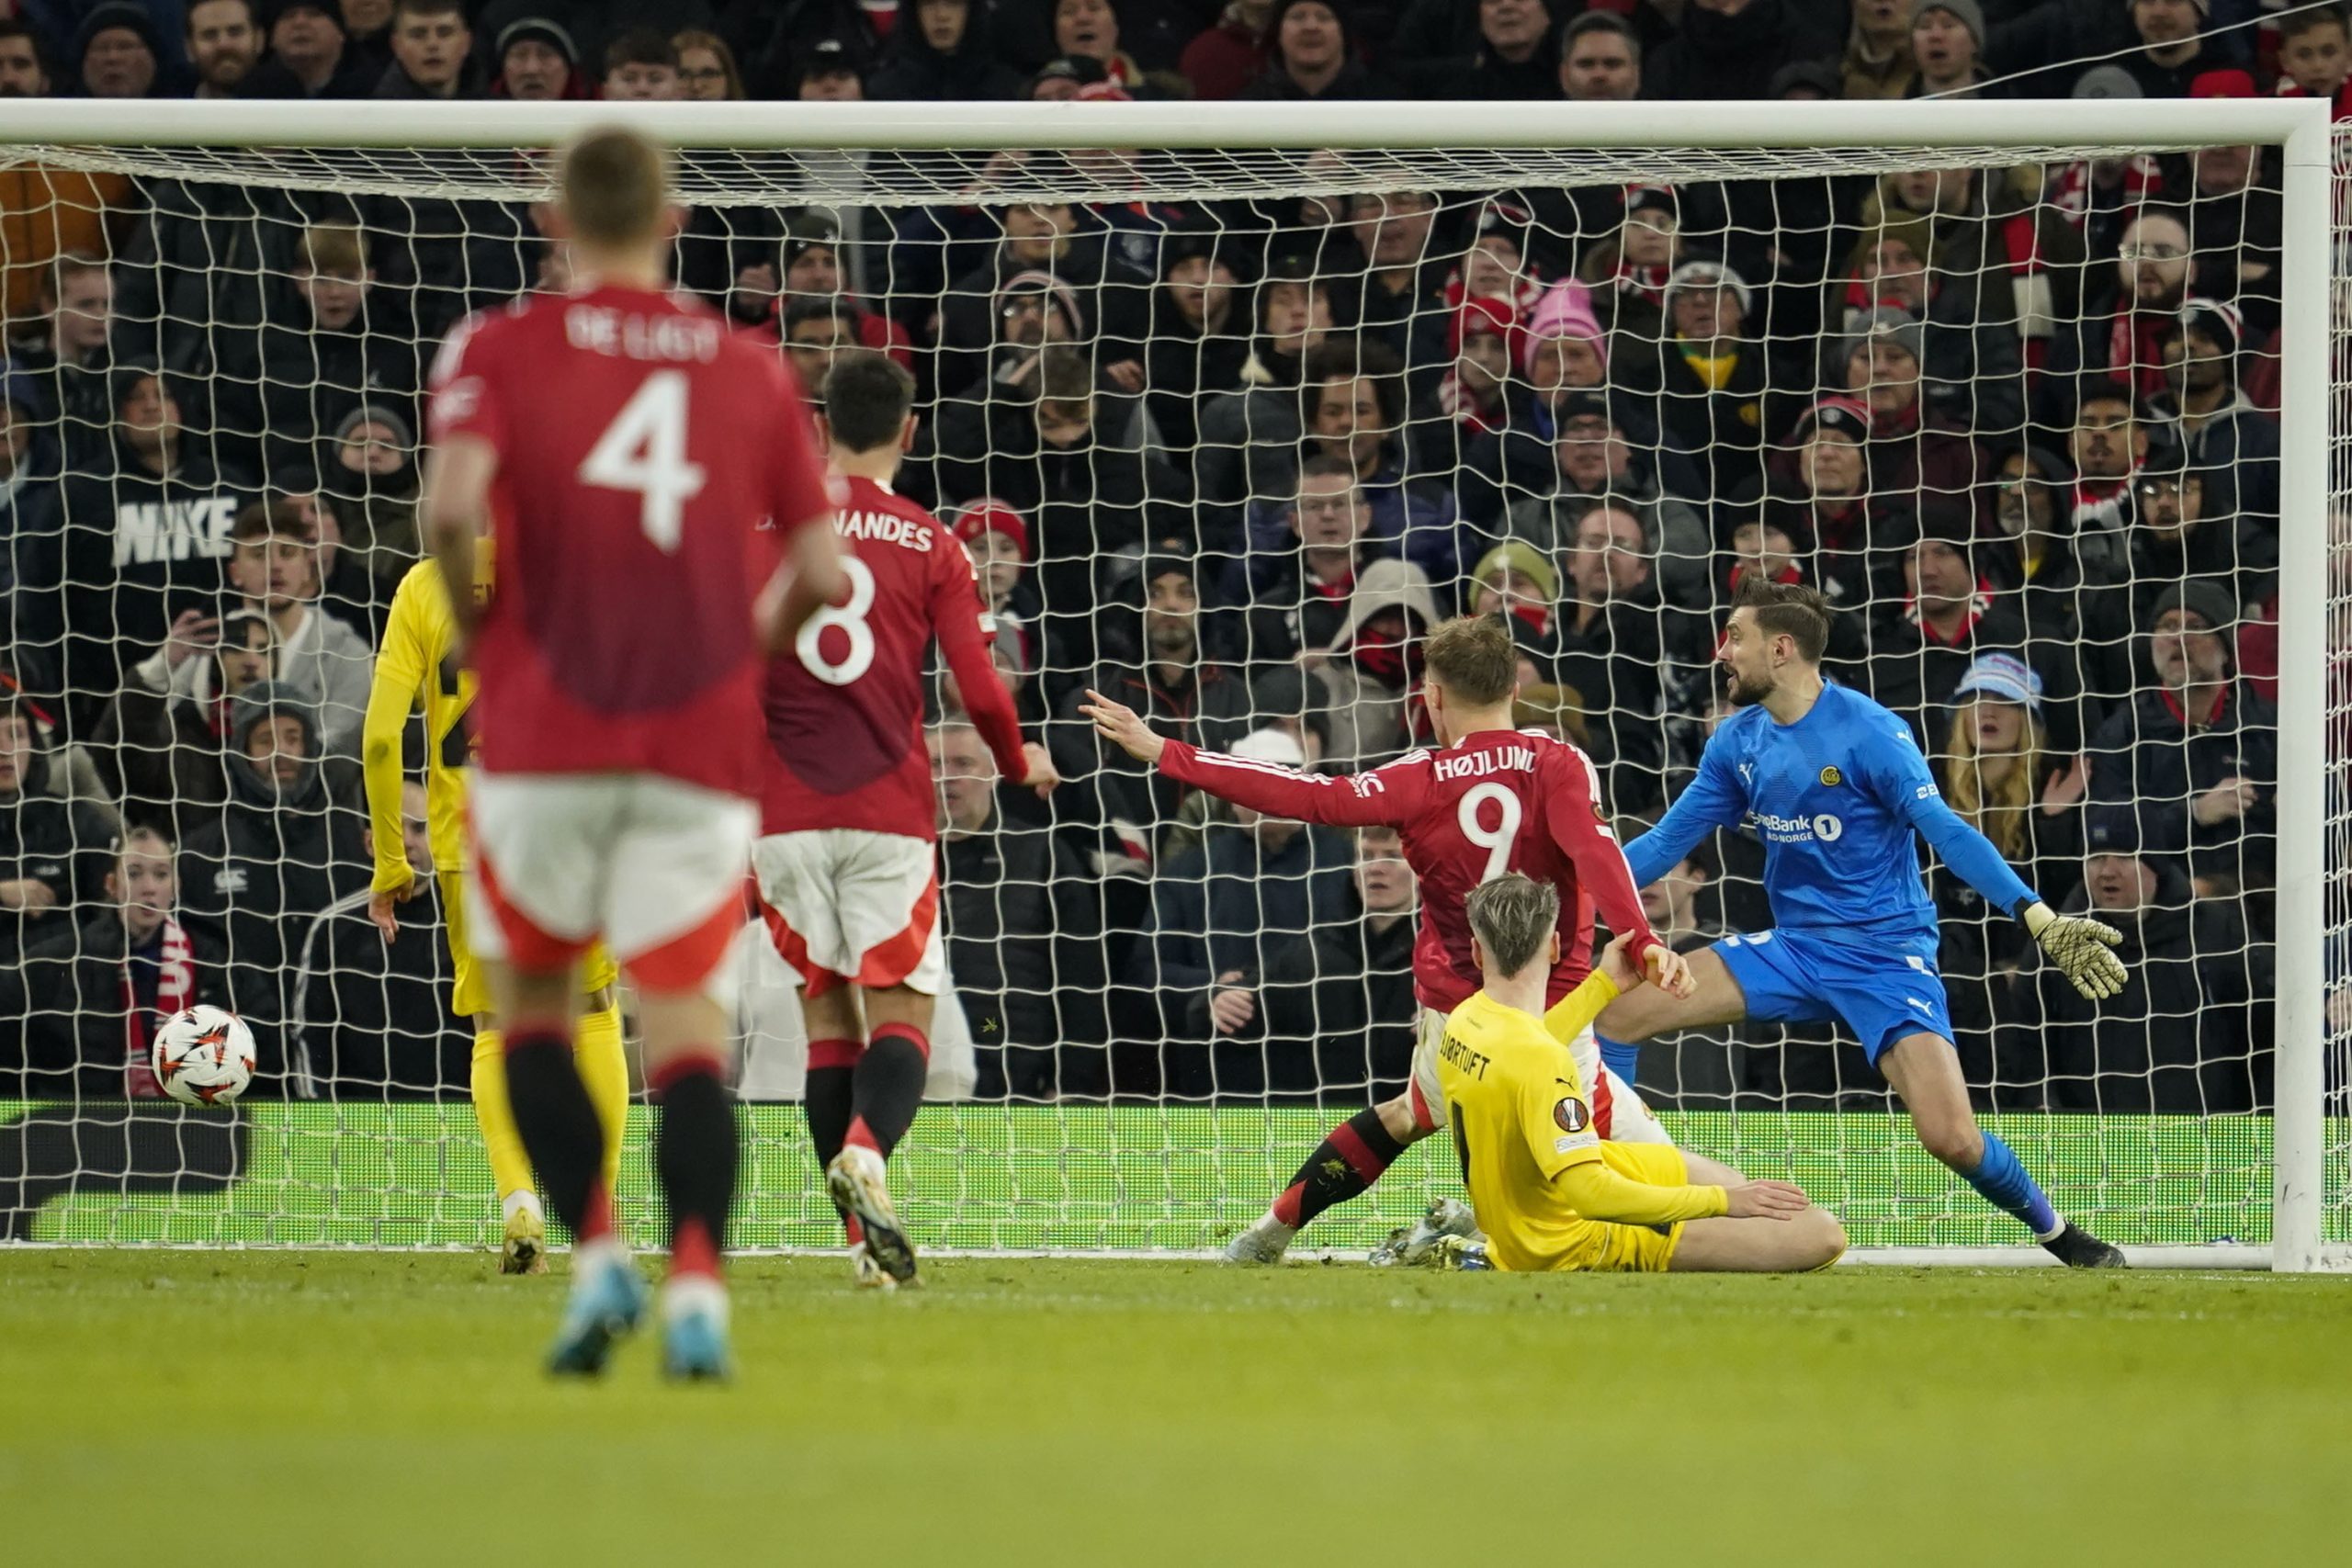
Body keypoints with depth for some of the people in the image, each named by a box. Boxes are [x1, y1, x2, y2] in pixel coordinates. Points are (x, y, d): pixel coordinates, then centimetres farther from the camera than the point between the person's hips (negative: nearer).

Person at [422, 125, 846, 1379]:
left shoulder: (499, 348, 2)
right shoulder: (752, 370, 9)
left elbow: (454, 505, -15)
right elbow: (820, 571, 7)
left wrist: (471, 628, 2)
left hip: (544, 736, -1)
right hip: (703, 745, 1)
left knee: (531, 1002, 14)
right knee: (684, 1013, 0)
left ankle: (593, 1251, -2)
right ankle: (696, 1282, -19)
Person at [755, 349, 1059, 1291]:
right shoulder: (930, 545, 1)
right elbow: (979, 690, -4)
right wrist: (1021, 765, 16)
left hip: (785, 814, 2)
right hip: (888, 814, -2)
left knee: (826, 1013, 9)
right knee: (902, 1010, 0)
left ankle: (865, 1238, 4)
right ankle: (867, 1151, -31)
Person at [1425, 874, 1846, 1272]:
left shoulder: (1462, 1021, -3)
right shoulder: (1541, 1060, -30)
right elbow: (1591, 1193, -35)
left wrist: (1603, 985, 27)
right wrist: (1722, 1201, -28)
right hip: (1573, 1239, -9)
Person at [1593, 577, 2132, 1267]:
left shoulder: (1867, 731, -15)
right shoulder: (1737, 741, 4)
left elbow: (1948, 833, -18)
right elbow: (1666, 842, 12)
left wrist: (2036, 915, -29)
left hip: (1885, 952, -6)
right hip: (1792, 949, 6)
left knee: (1951, 1137, -22)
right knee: (1618, 1010, -7)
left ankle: (2061, 1236, 5)